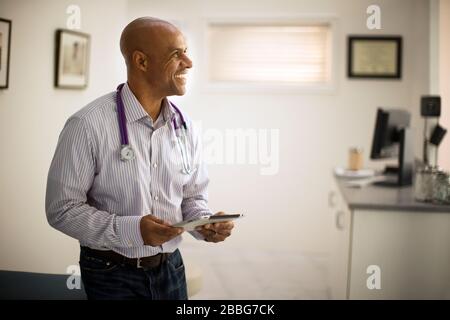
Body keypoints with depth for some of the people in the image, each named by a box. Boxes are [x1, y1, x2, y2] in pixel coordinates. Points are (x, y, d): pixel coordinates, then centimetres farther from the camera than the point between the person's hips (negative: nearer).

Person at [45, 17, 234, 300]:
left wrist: (205, 224, -12)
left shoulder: (185, 126, 0)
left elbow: (194, 196, 9)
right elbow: (63, 208, -16)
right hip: (111, 275, -5)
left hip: (171, 267, 5)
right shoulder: (87, 125, -17)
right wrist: (131, 230, -27)